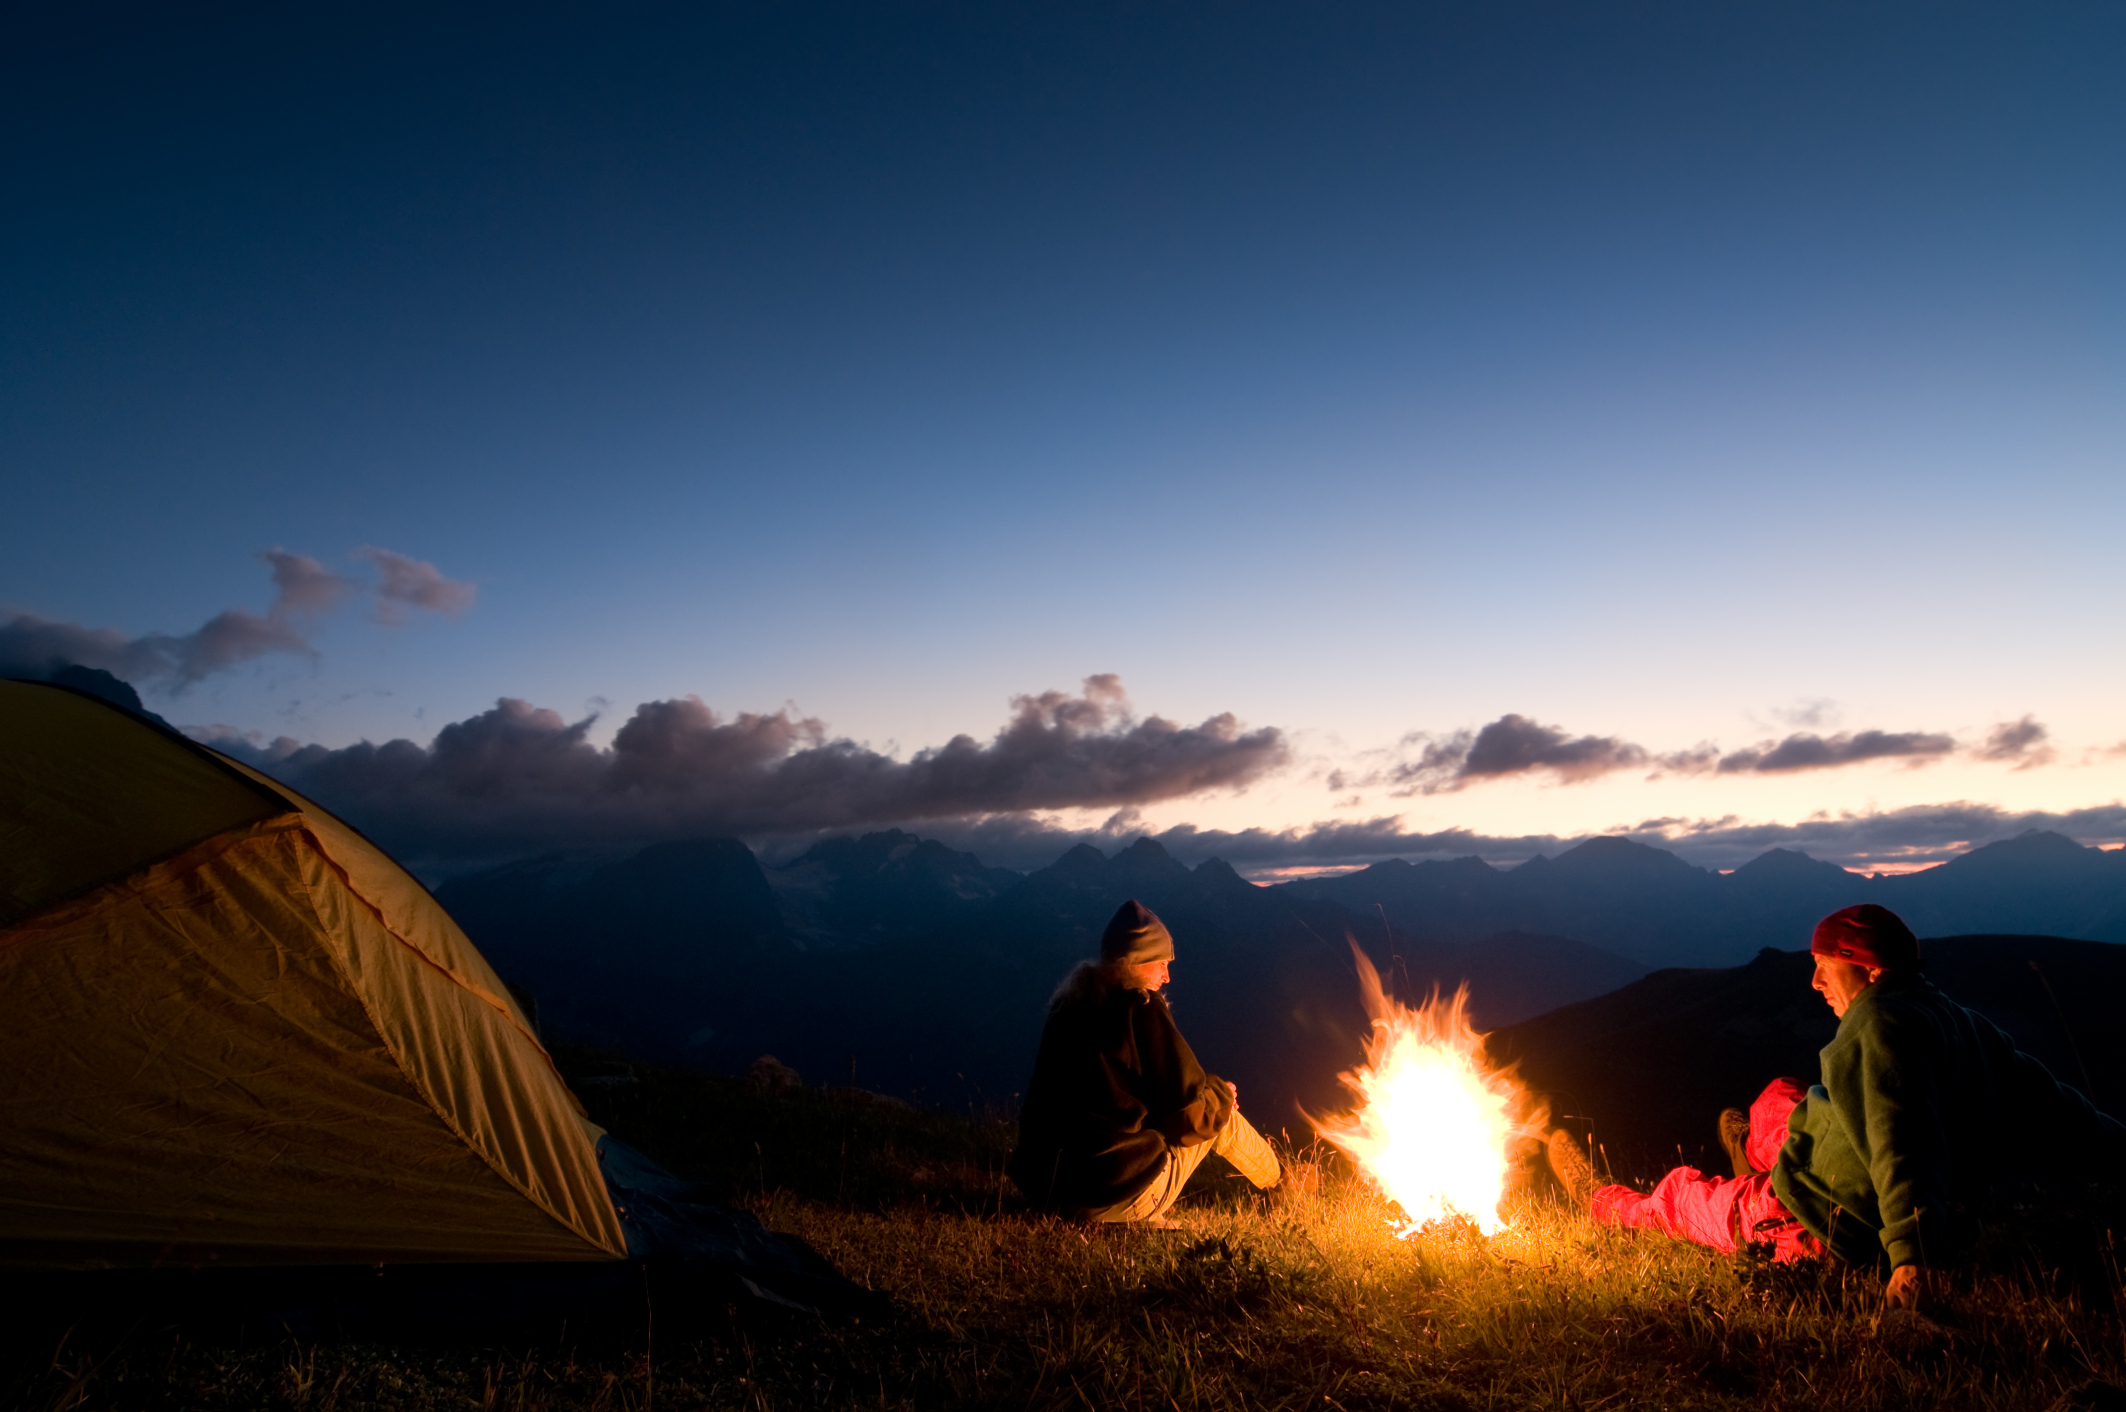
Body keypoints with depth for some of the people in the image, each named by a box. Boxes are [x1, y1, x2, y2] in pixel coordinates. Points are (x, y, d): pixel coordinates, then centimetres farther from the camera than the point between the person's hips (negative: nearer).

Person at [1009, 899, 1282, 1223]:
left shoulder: (1070, 1005, 10)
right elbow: (1190, 1114, -10)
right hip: (1119, 1194, -7)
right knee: (1223, 1118, 15)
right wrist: (1220, 1093, 13)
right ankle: (1281, 1182, 39)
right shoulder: (1141, 1008, -13)